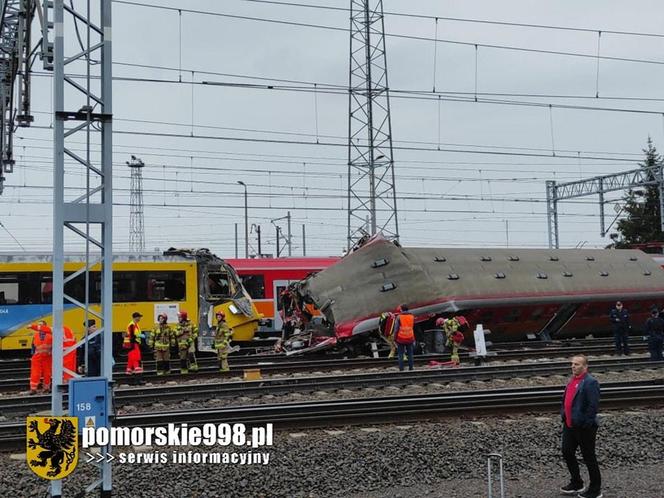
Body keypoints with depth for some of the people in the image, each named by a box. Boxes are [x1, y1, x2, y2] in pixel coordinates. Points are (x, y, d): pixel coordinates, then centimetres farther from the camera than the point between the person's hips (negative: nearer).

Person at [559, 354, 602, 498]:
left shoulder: (590, 382, -18)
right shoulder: (572, 380, 10)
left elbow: (593, 405, -23)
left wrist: (584, 423, -22)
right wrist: (563, 414, 13)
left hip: (584, 427, -9)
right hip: (569, 425, 9)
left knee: (589, 458, 3)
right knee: (567, 453, 16)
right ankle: (576, 484, 33)